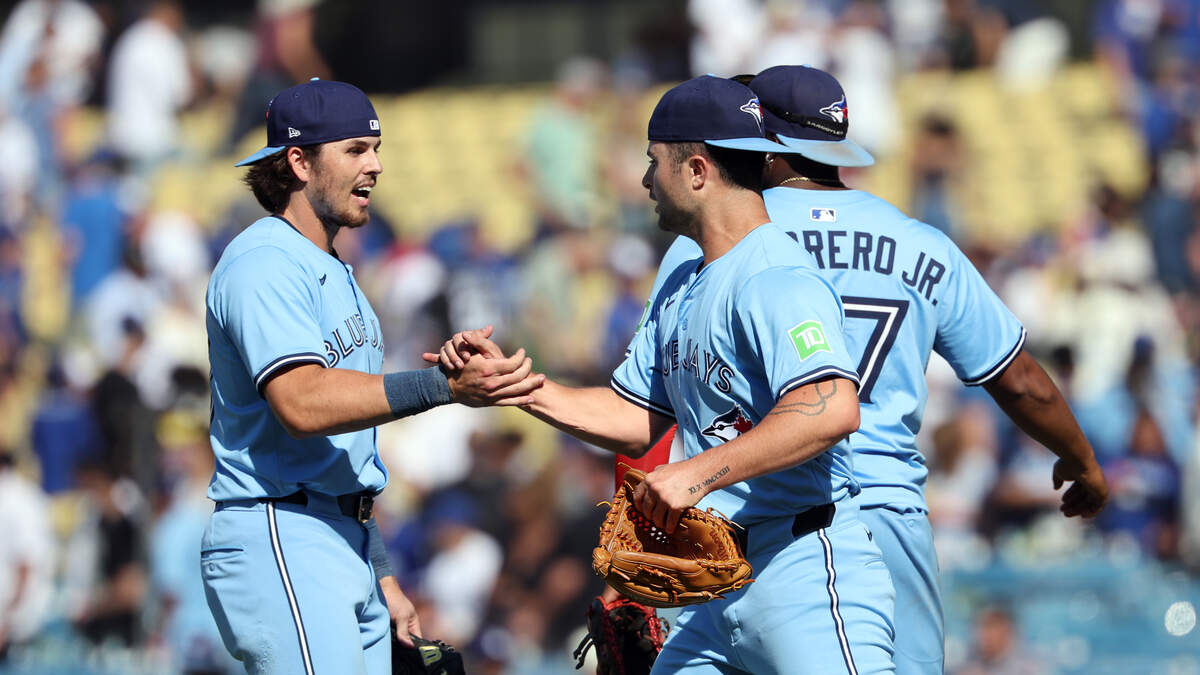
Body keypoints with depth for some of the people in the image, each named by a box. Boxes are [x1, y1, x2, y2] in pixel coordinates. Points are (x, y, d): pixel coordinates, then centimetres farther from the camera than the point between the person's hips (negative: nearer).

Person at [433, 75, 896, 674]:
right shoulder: (682, 290, 18)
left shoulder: (776, 281, -16)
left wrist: (699, 473, -32)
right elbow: (636, 421, 22)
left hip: (804, 579, -10)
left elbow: (832, 409, -31)